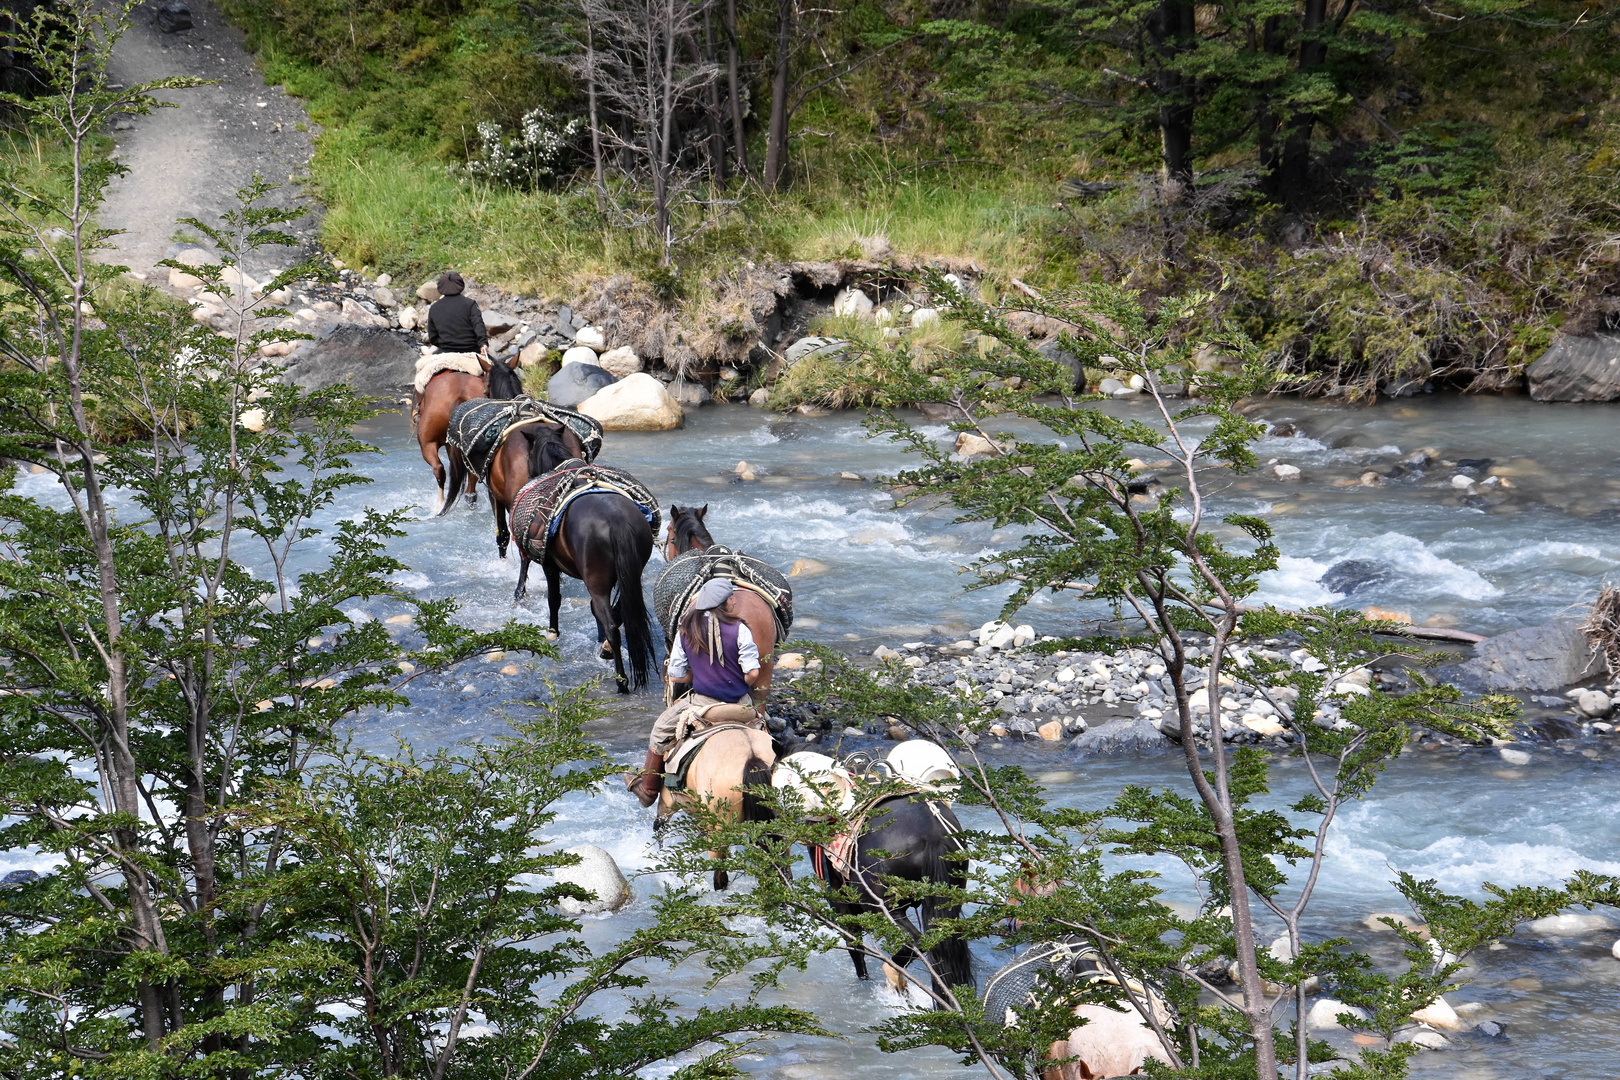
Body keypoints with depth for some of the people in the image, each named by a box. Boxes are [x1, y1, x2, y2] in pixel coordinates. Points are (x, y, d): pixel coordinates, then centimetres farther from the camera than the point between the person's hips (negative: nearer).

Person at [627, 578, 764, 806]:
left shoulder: (685, 632, -5)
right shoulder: (739, 629, -12)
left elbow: (675, 676, 1)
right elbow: (753, 673, -14)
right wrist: (738, 685, 9)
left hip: (703, 702, 0)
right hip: (739, 702, 0)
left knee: (661, 728, 21)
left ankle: (648, 789, 29)